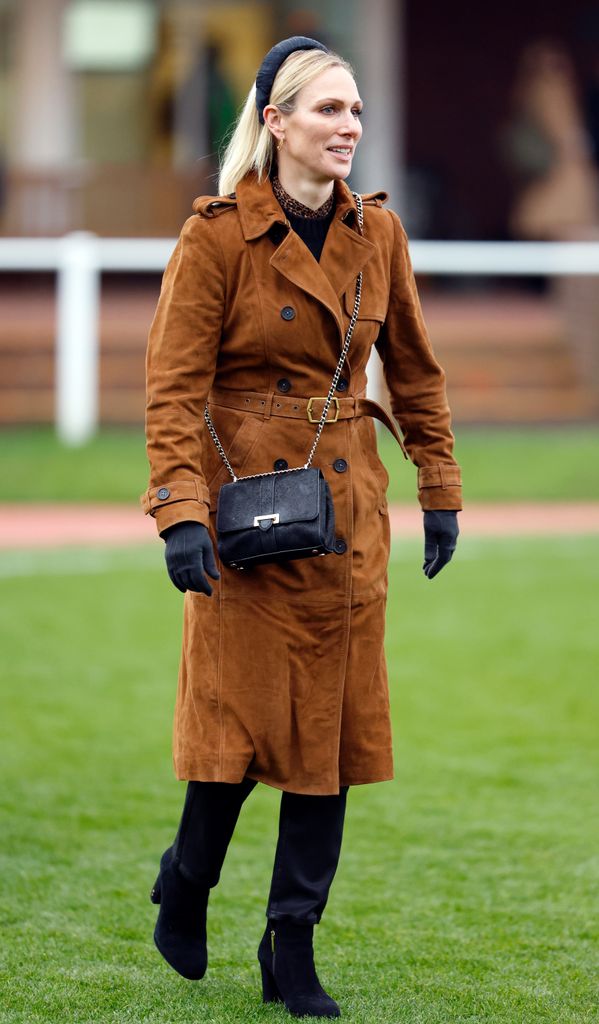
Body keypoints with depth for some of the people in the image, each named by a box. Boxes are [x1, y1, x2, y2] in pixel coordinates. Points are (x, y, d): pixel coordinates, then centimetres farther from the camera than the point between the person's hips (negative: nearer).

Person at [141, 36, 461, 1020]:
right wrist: (180, 511, -20)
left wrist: (440, 492, 13)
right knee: (246, 715, -2)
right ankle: (186, 884, 26)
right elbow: (175, 386, -11)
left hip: (348, 506, 5)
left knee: (334, 720, 3)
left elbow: (415, 372, 15)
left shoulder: (378, 234, 5)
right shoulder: (217, 236, -10)